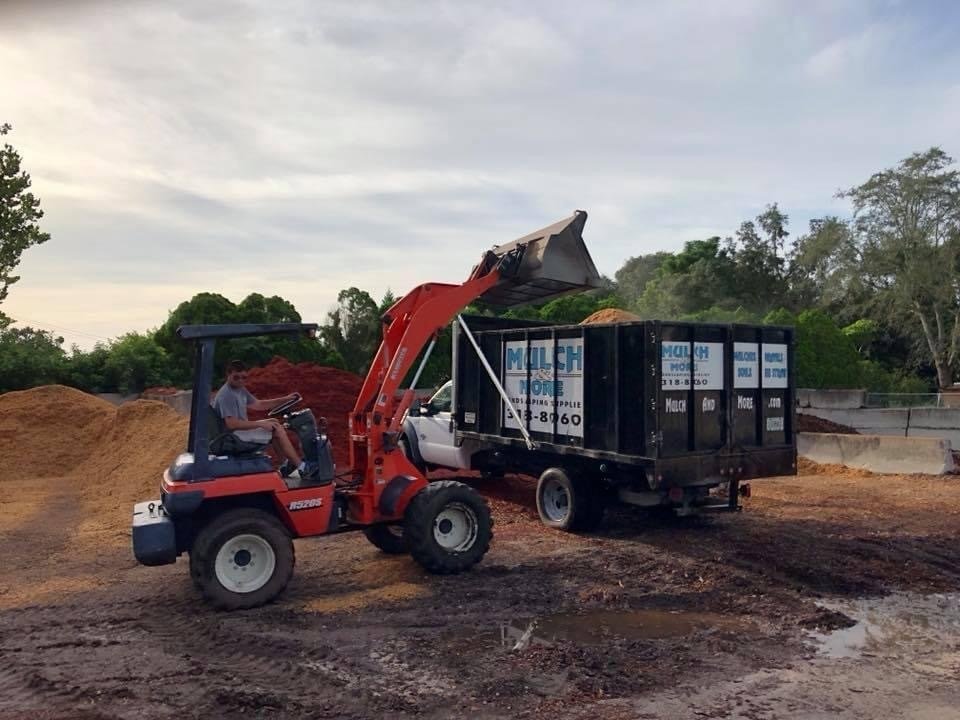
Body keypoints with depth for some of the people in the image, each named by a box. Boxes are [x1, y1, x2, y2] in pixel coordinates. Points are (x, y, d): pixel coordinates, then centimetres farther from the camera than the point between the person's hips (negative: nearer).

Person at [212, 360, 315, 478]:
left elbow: (257, 405, 16)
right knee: (278, 429, -12)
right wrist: (261, 424, -25)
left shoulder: (240, 389, 9)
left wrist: (285, 399, 10)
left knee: (274, 423, 14)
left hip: (240, 429, 10)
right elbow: (231, 424, -30)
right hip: (234, 436, -10)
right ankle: (302, 467, -6)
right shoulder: (226, 395, -23)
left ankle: (287, 463, 13)